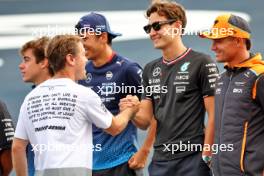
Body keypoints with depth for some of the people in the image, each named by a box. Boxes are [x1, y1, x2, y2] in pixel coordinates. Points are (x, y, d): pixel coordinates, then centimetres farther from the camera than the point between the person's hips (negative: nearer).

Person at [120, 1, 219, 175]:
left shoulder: (202, 63, -4)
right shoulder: (151, 69, 15)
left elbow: (214, 116, -7)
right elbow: (146, 120, 15)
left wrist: (206, 156, -12)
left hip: (192, 158, -6)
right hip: (160, 159, 6)